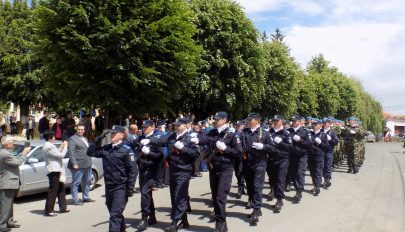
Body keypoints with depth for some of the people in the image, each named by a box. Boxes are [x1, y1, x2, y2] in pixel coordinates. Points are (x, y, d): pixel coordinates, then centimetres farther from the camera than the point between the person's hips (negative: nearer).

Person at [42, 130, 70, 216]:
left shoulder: (47, 146, 15)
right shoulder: (49, 147, -18)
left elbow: (56, 154, 20)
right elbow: (61, 155, -18)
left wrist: (61, 147, 14)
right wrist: (65, 146, -6)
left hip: (56, 170, 11)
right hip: (53, 170, -11)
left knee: (61, 189, 17)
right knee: (53, 191, -6)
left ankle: (63, 207, 26)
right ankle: (48, 211, -1)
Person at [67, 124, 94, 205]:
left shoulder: (85, 138, 18)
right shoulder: (72, 139, -8)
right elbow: (71, 152, -15)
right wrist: (74, 164, -21)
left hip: (87, 165, 9)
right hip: (78, 165, -8)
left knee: (87, 182, 16)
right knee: (76, 183, 0)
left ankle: (86, 197, 28)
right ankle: (75, 200, 6)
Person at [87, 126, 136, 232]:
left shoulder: (126, 150, -11)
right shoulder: (106, 149, 7)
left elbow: (132, 170, -12)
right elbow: (90, 152, 13)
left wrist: (130, 188, -15)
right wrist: (97, 140, 0)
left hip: (121, 188, -7)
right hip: (108, 187, 7)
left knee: (115, 215, -9)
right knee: (114, 213, 20)